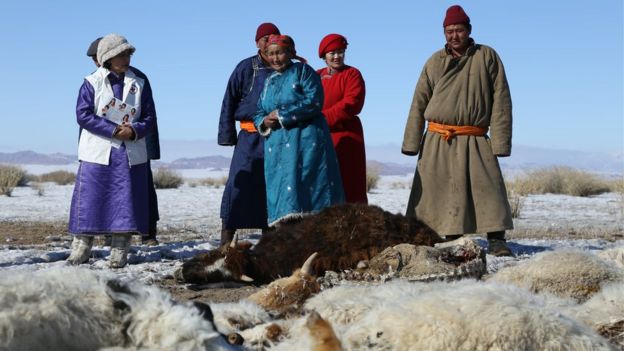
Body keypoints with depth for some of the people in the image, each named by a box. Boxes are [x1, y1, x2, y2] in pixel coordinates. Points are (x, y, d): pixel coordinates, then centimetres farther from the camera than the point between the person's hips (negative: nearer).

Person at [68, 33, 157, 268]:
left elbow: (149, 116, 7)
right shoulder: (92, 83, 2)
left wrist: (134, 131, -15)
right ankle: (80, 252, 6)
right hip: (98, 153, -3)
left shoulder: (139, 84, 11)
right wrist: (113, 131, -17)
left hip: (130, 154, 3)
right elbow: (83, 115, -8)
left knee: (127, 202, 1)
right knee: (90, 200, -3)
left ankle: (119, 254, 8)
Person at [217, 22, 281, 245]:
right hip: (250, 137, -3)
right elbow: (229, 102, 3)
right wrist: (227, 135, -1)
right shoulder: (246, 68, 1)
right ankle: (226, 240, -6)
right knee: (238, 186, -9)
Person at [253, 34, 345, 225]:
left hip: (306, 140, -6)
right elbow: (258, 113, 22)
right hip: (276, 145, 6)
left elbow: (314, 102, -11)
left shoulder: (303, 71, 2)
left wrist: (281, 115, -9)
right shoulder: (269, 82, 22)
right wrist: (264, 122, -3)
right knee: (280, 190, -2)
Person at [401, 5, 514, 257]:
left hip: (474, 141, -2)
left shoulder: (487, 57, 5)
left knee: (488, 187, -12)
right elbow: (419, 104, 8)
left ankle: (496, 240, -10)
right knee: (433, 191, 3)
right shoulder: (435, 61, 9)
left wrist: (500, 140, -8)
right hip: (436, 142, 2)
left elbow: (501, 101, 0)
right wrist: (411, 142, 2)